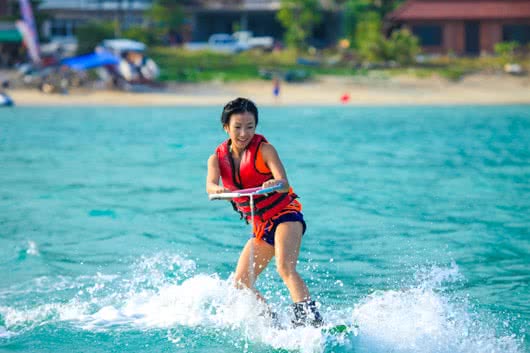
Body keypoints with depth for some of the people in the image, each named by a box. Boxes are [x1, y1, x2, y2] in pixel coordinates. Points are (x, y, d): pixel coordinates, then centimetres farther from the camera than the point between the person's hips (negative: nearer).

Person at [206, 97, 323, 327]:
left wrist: (275, 184, -49)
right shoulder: (217, 159, 1)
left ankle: (311, 321, -41)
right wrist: (219, 190, -45)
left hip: (286, 215, -6)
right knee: (241, 284, 0)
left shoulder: (264, 149, -11)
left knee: (285, 268, -29)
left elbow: (284, 184, -25)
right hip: (261, 227, 6)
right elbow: (210, 185, -21)